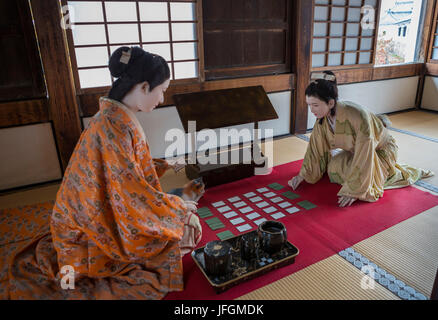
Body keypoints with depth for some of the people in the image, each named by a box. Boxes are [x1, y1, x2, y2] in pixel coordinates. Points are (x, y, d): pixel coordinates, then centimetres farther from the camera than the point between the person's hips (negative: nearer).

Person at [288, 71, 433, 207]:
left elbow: (363, 157, -37)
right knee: (334, 169, -7)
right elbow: (315, 147, -9)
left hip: (381, 149, -6)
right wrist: (303, 174, -9)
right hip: (355, 151, 7)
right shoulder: (322, 117, -20)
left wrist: (354, 191, -34)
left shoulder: (358, 117, -40)